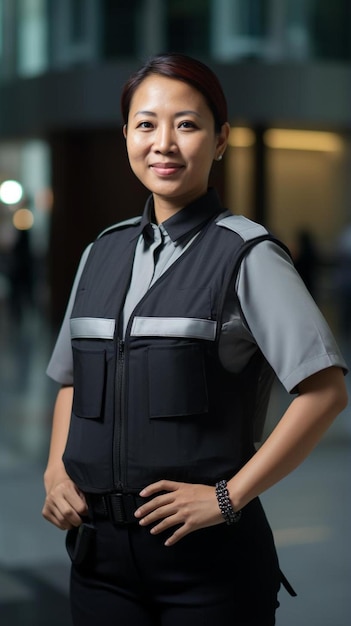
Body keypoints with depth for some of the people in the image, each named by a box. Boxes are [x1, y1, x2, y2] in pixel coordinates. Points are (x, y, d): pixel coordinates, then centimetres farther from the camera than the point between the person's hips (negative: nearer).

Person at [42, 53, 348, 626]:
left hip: (208, 554, -4)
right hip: (99, 544, 5)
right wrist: (57, 471, 3)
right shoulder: (102, 253, 9)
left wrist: (229, 497, -13)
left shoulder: (246, 255, -9)